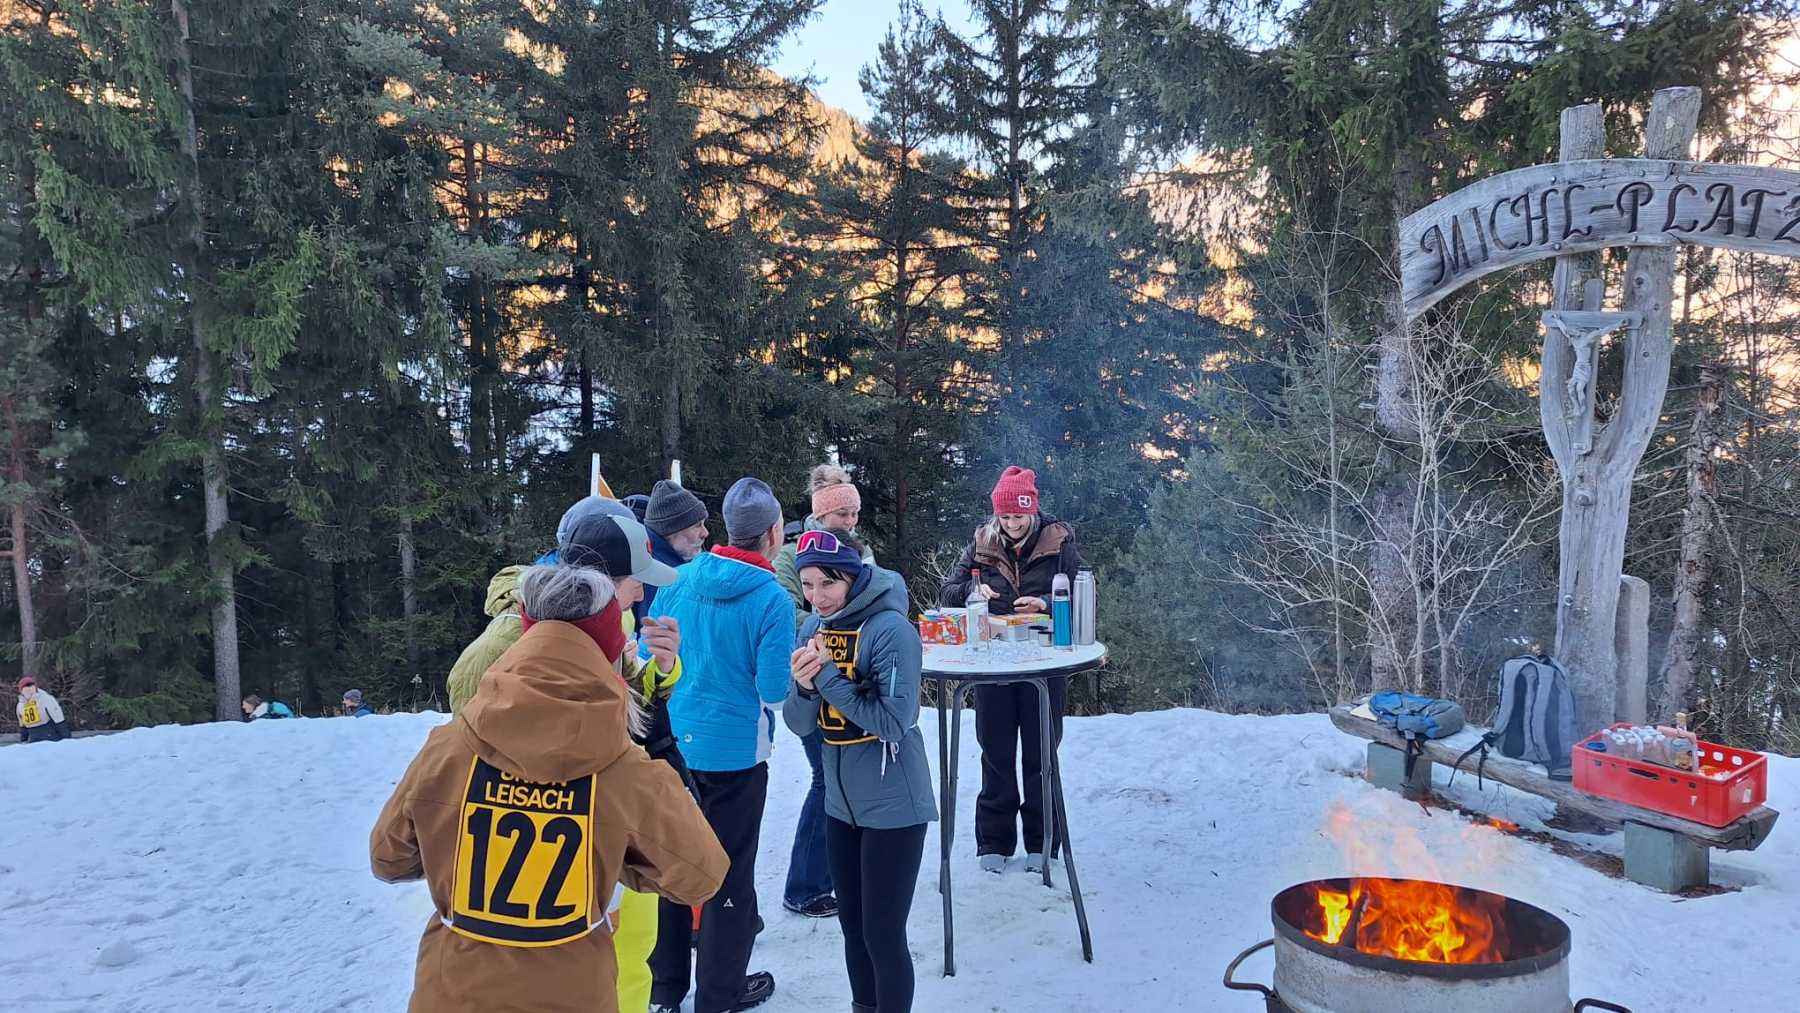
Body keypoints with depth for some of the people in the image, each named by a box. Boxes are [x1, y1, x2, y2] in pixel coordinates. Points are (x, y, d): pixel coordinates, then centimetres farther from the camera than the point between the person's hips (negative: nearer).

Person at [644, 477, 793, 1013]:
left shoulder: (680, 579, -3)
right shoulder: (772, 599, -19)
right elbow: (773, 693, -18)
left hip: (675, 741, 5)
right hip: (736, 749, -5)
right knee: (729, 871, 11)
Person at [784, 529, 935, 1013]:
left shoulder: (891, 629, -19)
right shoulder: (814, 627, 0)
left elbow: (894, 722, -24)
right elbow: (801, 724, 1)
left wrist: (828, 676, -24)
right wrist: (804, 686, -20)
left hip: (893, 806, -6)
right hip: (841, 802, 7)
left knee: (883, 934, 4)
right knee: (853, 926, 21)